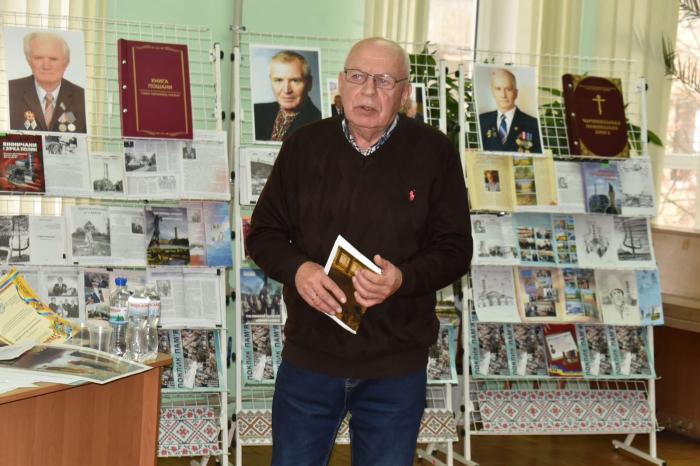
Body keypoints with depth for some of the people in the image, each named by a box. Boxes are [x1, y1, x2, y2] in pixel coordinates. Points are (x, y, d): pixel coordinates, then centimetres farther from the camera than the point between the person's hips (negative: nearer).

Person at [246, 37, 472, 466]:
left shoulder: (434, 153, -4)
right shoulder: (303, 146, 2)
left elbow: (456, 249, -3)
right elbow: (263, 233, 6)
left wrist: (403, 279, -23)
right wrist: (297, 269, -16)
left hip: (396, 366, -1)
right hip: (309, 356, 2)